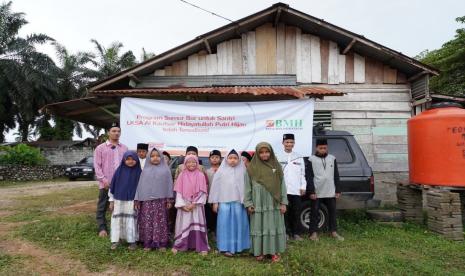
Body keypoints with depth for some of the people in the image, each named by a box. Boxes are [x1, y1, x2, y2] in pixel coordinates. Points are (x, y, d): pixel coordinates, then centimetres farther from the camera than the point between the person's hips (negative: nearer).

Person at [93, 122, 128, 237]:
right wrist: (103, 179, -12)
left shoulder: (124, 148, 10)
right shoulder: (100, 148, 2)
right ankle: (102, 229, 17)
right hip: (105, 184, -2)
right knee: (102, 208, 6)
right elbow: (97, 166, -2)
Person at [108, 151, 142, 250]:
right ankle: (116, 240, 19)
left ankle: (132, 241, 15)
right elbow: (113, 185, 4)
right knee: (118, 220, 6)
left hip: (132, 201, -1)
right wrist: (111, 200, 3)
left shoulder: (139, 172, -3)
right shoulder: (119, 171, 0)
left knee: (131, 220, 3)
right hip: (119, 200, 1)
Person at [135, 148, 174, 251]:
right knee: (147, 222, 2)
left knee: (161, 221, 1)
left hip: (161, 200, -1)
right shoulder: (145, 170, 11)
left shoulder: (165, 170, 6)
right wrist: (137, 200, 4)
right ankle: (148, 243, 11)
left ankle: (161, 243, 9)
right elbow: (140, 185, 10)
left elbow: (169, 184, 3)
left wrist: (169, 199, -3)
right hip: (147, 200, 1)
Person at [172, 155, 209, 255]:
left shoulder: (200, 175, -2)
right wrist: (182, 205, -10)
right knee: (183, 225, 6)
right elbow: (179, 191, 0)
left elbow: (202, 192, -5)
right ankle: (178, 245, 18)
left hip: (197, 205, -1)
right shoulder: (182, 175, 2)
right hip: (184, 205, 1)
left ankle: (202, 247, 8)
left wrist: (194, 204, -12)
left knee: (197, 225, 1)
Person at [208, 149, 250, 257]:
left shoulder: (242, 171, 3)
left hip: (239, 202, 1)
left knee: (238, 224, 7)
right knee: (226, 224, 1)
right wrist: (215, 202, 1)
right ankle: (226, 247, 8)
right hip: (224, 202, -1)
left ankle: (238, 246, 20)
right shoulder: (221, 171, 1)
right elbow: (216, 186, 3)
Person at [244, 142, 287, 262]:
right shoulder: (252, 168, -1)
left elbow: (282, 185, 4)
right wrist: (248, 203, -2)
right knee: (259, 227, 7)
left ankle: (275, 251, 20)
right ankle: (260, 251, 19)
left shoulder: (276, 167, 3)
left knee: (274, 226, 7)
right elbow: (247, 187, 2)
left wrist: (283, 202, 0)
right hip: (258, 204, -1)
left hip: (274, 203, 1)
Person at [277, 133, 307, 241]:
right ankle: (286, 232, 14)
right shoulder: (279, 157, 1)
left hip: (296, 190, 2)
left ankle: (296, 233, 18)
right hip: (283, 189, -2)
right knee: (285, 212, 3)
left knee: (296, 212, 7)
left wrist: (303, 187, 4)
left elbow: (302, 174, 10)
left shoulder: (299, 157, 10)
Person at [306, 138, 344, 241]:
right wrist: (311, 191, -10)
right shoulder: (311, 159, -2)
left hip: (330, 192, 3)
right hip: (316, 192, -3)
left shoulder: (332, 159, 8)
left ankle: (334, 232, 24)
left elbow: (336, 176, 11)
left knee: (332, 211, 11)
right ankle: (314, 233, 14)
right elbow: (309, 177, -5)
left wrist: (338, 190, 6)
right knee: (314, 212, 4)